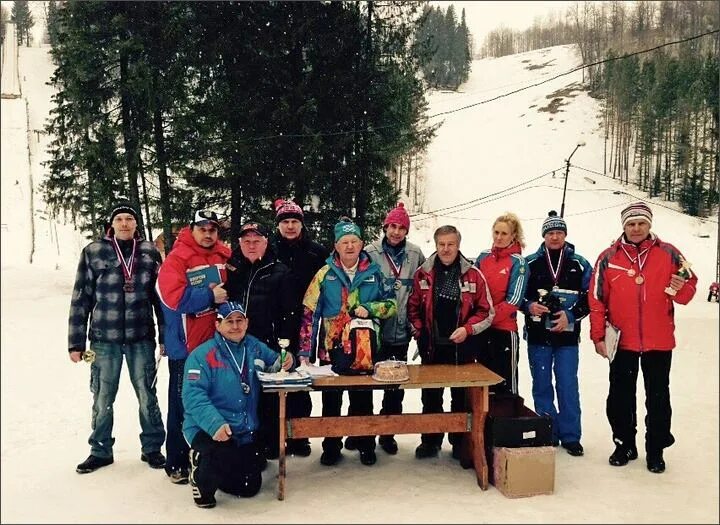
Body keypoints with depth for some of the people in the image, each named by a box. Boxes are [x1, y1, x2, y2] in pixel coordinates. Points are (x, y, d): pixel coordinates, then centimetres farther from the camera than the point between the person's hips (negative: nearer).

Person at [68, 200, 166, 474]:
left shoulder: (149, 252, 4)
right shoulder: (93, 252, -1)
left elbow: (160, 295, 7)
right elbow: (81, 299, 1)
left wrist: (166, 337, 5)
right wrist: (76, 343, 0)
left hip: (141, 338, 1)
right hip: (104, 338, 0)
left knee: (147, 395, 6)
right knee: (102, 398, 9)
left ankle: (152, 448, 23)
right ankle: (101, 450, 27)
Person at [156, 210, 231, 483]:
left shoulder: (225, 256, 5)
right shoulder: (176, 258, -11)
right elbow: (174, 297, -21)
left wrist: (225, 292, -1)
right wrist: (210, 296, -18)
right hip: (185, 346, -5)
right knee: (183, 404, 3)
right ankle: (177, 462, 15)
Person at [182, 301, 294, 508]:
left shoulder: (256, 348, 7)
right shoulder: (202, 355, -12)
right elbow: (194, 396, -20)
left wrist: (285, 362, -7)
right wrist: (215, 424, -34)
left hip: (246, 432, 6)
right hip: (207, 430, -6)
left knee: (250, 488, 8)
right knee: (224, 456, -36)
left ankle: (211, 464, 35)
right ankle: (202, 478, 0)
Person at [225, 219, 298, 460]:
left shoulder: (279, 272, 0)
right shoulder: (232, 269, 11)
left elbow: (290, 313, -4)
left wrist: (285, 344, -10)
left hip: (268, 346, -3)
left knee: (268, 397, 4)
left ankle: (269, 445, 18)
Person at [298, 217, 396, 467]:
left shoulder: (374, 273, 1)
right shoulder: (325, 274, -3)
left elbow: (391, 304, 4)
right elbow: (309, 314, -5)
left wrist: (369, 308, -16)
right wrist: (305, 352, -11)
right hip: (331, 349, 0)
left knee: (363, 399, 13)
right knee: (331, 401, 11)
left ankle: (366, 445, 29)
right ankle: (331, 447, 27)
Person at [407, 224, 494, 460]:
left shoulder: (473, 274, -3)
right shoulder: (423, 274, 1)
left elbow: (487, 311, -1)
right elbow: (413, 307, 10)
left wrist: (468, 329, -13)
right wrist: (420, 332, 2)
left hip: (462, 347, -1)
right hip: (431, 347, 1)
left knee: (462, 397, 9)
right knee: (430, 397, 10)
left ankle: (460, 442, 23)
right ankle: (430, 440, 24)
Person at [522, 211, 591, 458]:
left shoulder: (579, 264, 2)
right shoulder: (530, 263, 2)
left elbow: (589, 298, 2)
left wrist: (570, 316, -11)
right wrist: (529, 306, -13)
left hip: (567, 335, -1)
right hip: (538, 335, 1)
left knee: (568, 385, 2)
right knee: (542, 385, 8)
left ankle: (571, 436, 13)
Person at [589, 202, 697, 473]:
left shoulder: (669, 254, -1)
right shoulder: (609, 258, -2)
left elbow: (690, 284, 6)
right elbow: (597, 300, 0)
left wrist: (680, 289, -18)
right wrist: (598, 336, -2)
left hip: (659, 341, 0)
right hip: (622, 341, 0)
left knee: (658, 398, 9)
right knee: (620, 397, 11)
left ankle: (655, 449, 23)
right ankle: (624, 444, 27)